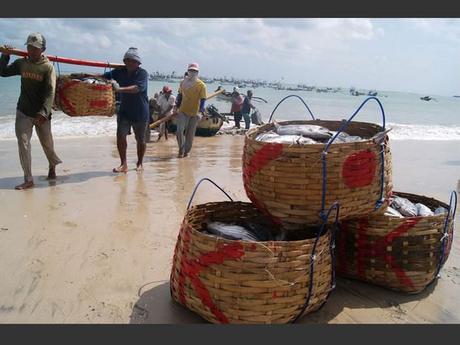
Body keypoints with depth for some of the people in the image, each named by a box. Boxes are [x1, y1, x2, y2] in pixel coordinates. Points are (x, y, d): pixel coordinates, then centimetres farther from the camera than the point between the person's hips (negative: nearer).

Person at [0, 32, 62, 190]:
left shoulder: (48, 67, -10)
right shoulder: (21, 63, 3)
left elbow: (50, 93, -19)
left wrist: (43, 113, -31)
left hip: (42, 114, -3)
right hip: (23, 112, 3)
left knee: (47, 144, 10)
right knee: (23, 143, -6)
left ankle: (52, 165, 42)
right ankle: (28, 180, 0)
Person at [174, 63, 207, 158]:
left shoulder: (201, 85, -6)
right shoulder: (183, 82, 4)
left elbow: (203, 99, -7)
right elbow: (180, 95, 14)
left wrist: (201, 110, -17)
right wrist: (177, 106, 9)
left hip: (194, 113, -1)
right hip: (183, 111, 2)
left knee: (190, 133, 7)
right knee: (179, 130, -11)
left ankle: (186, 150, 24)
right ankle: (181, 150, 4)